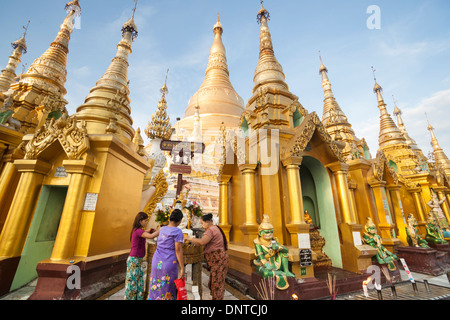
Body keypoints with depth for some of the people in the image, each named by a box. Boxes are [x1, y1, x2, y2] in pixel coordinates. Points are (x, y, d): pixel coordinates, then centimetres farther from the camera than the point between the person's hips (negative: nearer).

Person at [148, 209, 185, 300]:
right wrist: (182, 269, -15)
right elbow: (178, 250, -18)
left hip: (157, 262, 6)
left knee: (155, 289, 18)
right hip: (169, 264, -6)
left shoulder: (162, 229, 8)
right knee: (168, 293, 9)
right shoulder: (178, 232, -13)